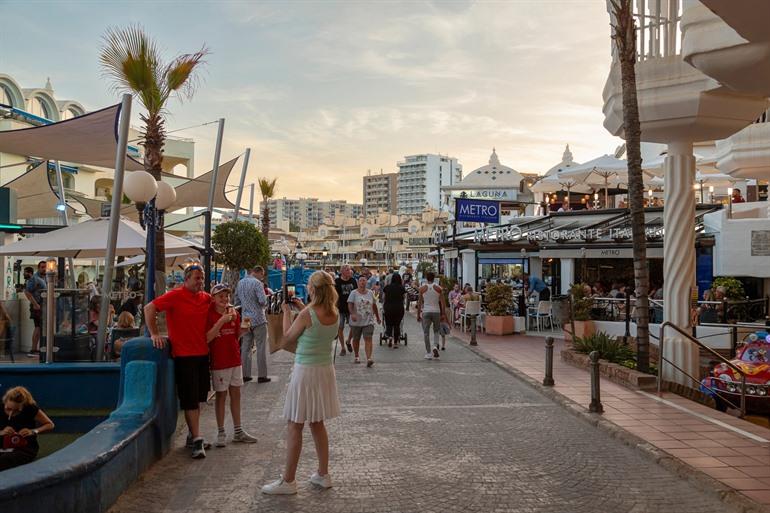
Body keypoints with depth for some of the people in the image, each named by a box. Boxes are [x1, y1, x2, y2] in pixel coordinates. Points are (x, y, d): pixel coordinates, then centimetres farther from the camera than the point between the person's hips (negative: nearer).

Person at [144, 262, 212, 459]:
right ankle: (196, 440, 1)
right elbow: (149, 308, -12)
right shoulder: (175, 296, -10)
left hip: (203, 354, 7)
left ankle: (192, 435, 29)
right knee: (190, 399, -4)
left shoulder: (206, 298, 8)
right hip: (183, 355, -6)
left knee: (198, 398, 15)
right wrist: (154, 334, -14)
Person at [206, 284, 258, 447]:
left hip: (235, 359, 5)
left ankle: (238, 431, 20)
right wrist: (221, 321, -25)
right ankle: (221, 433, 13)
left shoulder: (234, 313, 7)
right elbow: (207, 338, -19)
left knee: (236, 394, 11)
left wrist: (243, 330, -6)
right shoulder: (209, 315, -9)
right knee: (221, 395, 2)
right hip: (219, 361, -5)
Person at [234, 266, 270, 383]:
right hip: (258, 319, -7)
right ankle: (262, 376, 2)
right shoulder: (257, 283, -12)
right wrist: (265, 303, 1)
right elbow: (263, 301, -20)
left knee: (245, 348, 10)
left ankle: (245, 375, 14)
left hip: (245, 320, 7)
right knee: (261, 348, 0)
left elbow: (236, 301, 16)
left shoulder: (240, 283, 11)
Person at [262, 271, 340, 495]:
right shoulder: (335, 314, 0)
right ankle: (323, 474, 26)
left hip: (306, 371, -7)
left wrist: (287, 312, 8)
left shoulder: (307, 314, -19)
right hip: (326, 370, 7)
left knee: (295, 427, 2)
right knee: (317, 424, 19)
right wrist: (303, 308, 19)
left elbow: (289, 337, -4)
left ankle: (288, 481, 10)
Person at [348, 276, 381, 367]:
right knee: (356, 339, 12)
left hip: (368, 321, 1)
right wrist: (352, 314, -32)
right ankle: (356, 356, 30)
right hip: (356, 321, -1)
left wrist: (378, 317, 21)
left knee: (368, 339, -12)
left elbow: (374, 306, 16)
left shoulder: (370, 293, 7)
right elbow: (350, 304, -15)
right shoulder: (354, 293, -2)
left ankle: (369, 358, -21)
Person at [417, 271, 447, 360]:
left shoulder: (422, 288, -1)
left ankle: (428, 353, 2)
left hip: (426, 312, -1)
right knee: (436, 331, 19)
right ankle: (436, 346, -4)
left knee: (426, 333, 4)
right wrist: (443, 314, 5)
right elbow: (442, 303, -1)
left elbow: (419, 303, 1)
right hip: (436, 312, 1)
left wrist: (418, 314, 8)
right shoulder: (438, 288, 0)